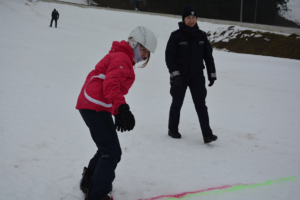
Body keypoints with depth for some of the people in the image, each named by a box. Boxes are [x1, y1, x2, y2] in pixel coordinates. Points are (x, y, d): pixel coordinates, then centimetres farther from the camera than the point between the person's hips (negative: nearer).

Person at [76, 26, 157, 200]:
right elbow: (111, 84, -26)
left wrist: (118, 113, 27)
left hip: (93, 106, 11)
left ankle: (90, 182, 39)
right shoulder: (122, 58, -11)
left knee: (107, 148, 24)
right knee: (112, 152, -10)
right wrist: (122, 108, -38)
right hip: (95, 106, -11)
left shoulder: (122, 58, 24)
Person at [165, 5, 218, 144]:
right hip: (180, 77, -2)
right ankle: (173, 130, 31)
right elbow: (169, 57, -10)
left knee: (200, 104, -5)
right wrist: (175, 74, -19)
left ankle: (207, 134, -7)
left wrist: (212, 74, 7)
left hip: (197, 76, 2)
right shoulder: (176, 36, -9)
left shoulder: (201, 36, 2)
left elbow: (208, 56, 9)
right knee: (177, 104, 12)